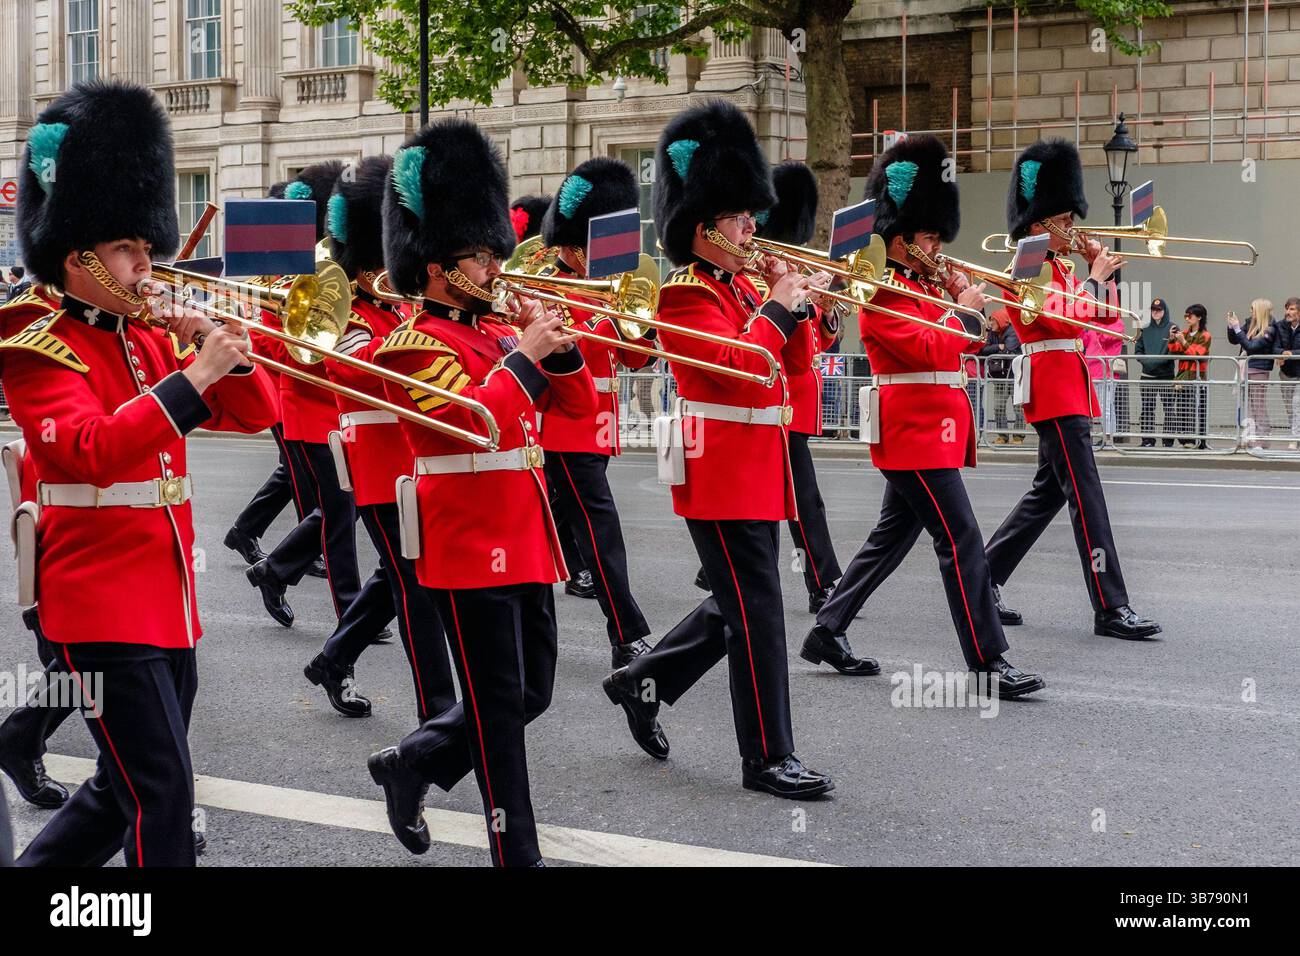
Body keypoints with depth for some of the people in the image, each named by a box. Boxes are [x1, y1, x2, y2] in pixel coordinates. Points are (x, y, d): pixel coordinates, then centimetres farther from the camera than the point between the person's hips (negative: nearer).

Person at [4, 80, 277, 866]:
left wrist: (219, 348, -7)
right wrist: (193, 377, -27)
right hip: (103, 604, -8)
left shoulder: (155, 342, 12)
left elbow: (257, 414, 11)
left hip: (169, 602, 8)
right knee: (163, 797, -9)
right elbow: (90, 452, -25)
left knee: (125, 791, 16)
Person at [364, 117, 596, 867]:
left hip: (524, 536, 8)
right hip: (470, 543, -8)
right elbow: (471, 422, -25)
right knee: (500, 705, -3)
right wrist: (525, 354, -21)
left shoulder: (499, 329, 14)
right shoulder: (419, 343, -10)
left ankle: (412, 765, 30)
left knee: (533, 692, 14)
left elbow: (577, 402, 13)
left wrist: (558, 342, -3)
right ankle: (517, 851, 5)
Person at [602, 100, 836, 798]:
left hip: (755, 470, 9)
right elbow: (738, 365, -25)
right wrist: (778, 307, -15)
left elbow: (783, 366, 15)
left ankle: (642, 682, 30)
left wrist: (794, 305, 0)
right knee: (756, 614, -6)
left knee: (739, 604, 16)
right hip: (724, 472, -9)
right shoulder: (687, 295, -13)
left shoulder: (738, 285, 14)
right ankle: (768, 759, 2)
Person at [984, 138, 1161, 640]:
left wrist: (1099, 270, 7)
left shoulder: (1058, 267, 17)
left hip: (1069, 387, 10)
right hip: (1054, 389, -10)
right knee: (1087, 499, -12)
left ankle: (983, 581, 21)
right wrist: (1095, 277, -12)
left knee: (1047, 493, 15)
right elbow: (1063, 318, -22)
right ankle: (1111, 609, -12)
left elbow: (1106, 314, 20)